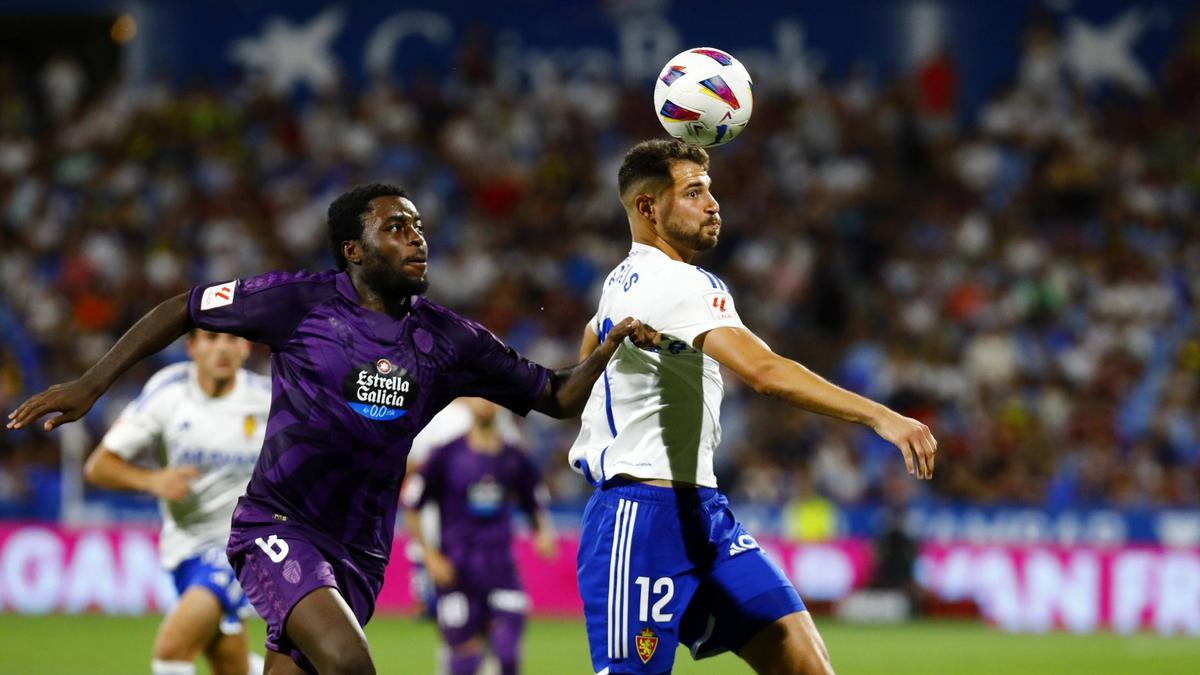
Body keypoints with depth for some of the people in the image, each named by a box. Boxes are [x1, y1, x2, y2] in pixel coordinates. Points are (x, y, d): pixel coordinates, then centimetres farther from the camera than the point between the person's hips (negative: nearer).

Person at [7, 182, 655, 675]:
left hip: (359, 552, 5)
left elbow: (556, 396, 10)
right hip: (279, 525, -5)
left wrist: (611, 346, -8)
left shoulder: (446, 340, 6)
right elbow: (183, 310, 4)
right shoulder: (302, 301, -6)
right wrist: (91, 384, 0)